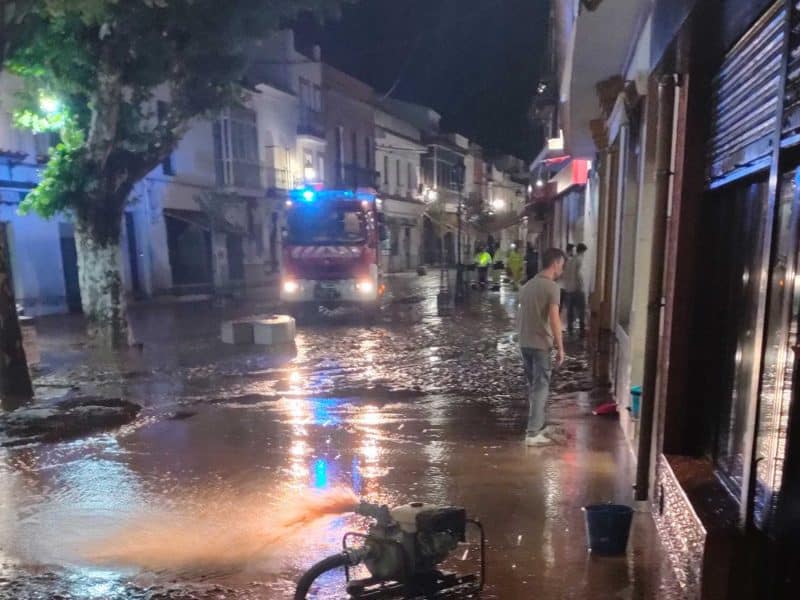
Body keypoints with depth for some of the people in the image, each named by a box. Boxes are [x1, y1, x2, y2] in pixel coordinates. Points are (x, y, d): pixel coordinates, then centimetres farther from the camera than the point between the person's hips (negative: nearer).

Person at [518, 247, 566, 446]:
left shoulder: (527, 285, 11)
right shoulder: (552, 287, -13)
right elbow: (554, 320, -19)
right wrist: (560, 348, -13)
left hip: (524, 344, 8)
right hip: (541, 345, -7)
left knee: (533, 387, 17)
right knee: (541, 388, -1)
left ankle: (538, 425, 28)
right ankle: (533, 433, 1)